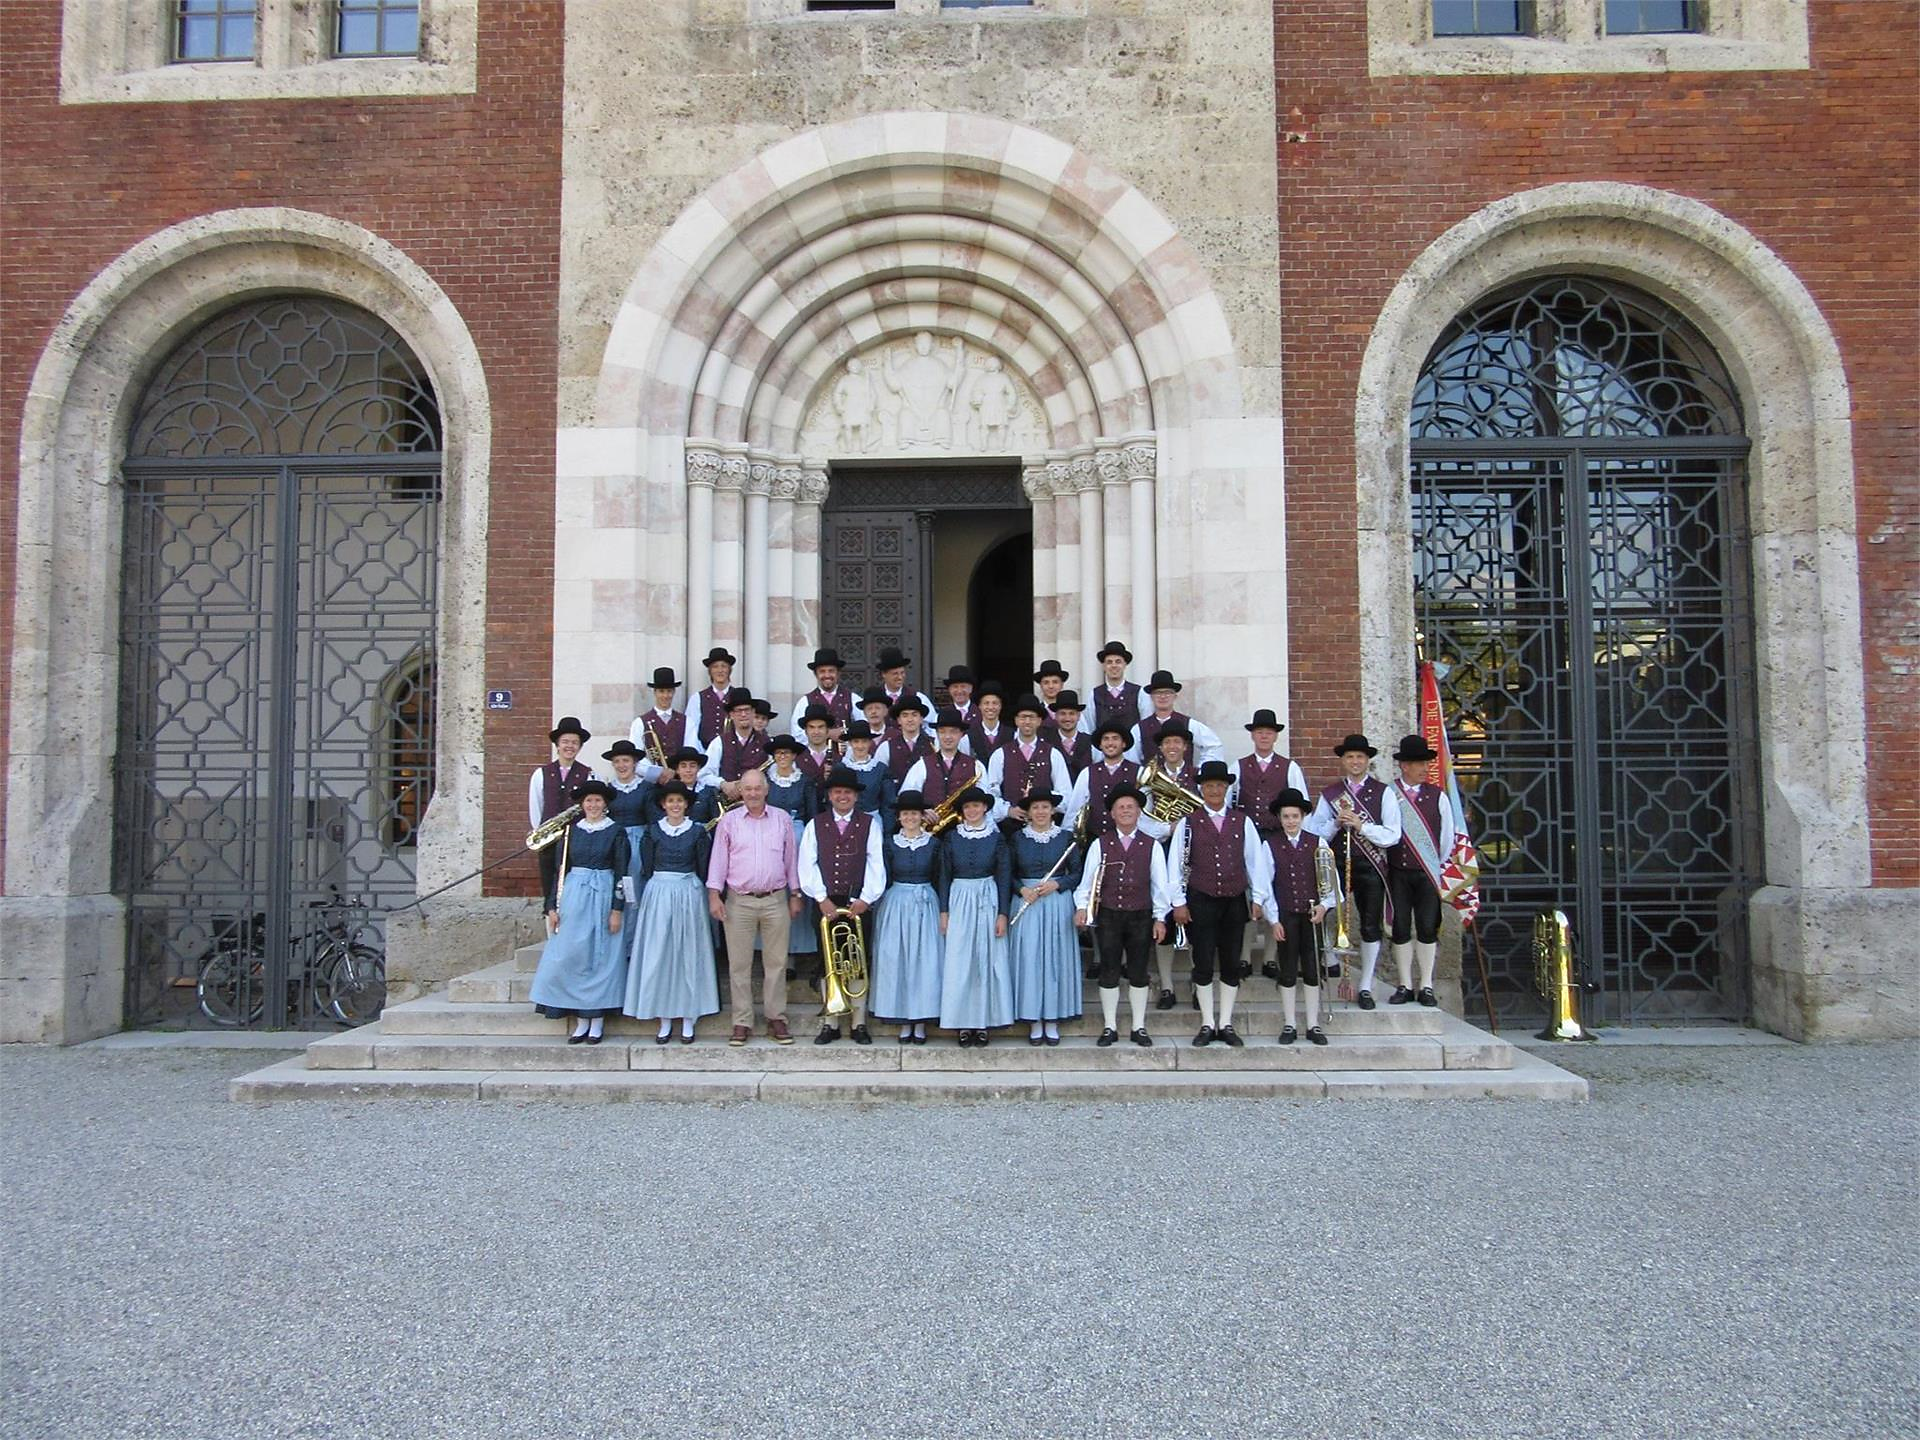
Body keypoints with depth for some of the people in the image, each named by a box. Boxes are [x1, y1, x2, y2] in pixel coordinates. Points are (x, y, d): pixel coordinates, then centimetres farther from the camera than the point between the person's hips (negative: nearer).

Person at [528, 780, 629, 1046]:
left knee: (600, 958, 0)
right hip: (573, 896, 3)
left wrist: (617, 909, -8)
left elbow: (621, 873, -2)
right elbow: (560, 869, 9)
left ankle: (597, 1021, 7)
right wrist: (552, 906, 3)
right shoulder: (570, 831, 8)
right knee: (570, 957, -1)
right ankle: (581, 1021, 8)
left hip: (604, 896, -3)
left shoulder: (616, 832, 0)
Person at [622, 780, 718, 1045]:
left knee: (688, 955, 2)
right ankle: (664, 1021, 8)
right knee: (658, 956, 1)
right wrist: (646, 900, -1)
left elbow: (703, 871, 5)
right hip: (658, 894, 1)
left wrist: (702, 894, -2)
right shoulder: (652, 832, 5)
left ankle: (688, 1020, 8)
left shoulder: (697, 832, 3)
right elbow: (646, 869, 5)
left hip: (689, 895, -1)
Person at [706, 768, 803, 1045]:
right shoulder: (729, 821, 4)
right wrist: (714, 894, -4)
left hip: (776, 900, 1)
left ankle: (777, 1018, 13)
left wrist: (795, 895, 9)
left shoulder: (782, 820, 6)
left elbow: (791, 858, 11)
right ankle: (742, 1022, 10)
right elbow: (718, 859, 3)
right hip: (739, 902, -1)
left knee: (776, 963, 4)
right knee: (739, 964, 3)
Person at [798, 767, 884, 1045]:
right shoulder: (815, 825, 8)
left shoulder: (869, 824, 6)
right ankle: (830, 1024, 12)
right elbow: (807, 864, 1)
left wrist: (865, 899, -10)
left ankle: (859, 1024, 10)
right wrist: (821, 898, -8)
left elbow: (876, 864, -1)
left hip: (858, 904, -1)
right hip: (826, 904, 1)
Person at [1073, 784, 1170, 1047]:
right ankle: (1109, 1027, 14)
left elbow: (1159, 884, 3)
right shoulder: (1100, 845, 4)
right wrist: (1082, 907, -12)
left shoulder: (1152, 846, 4)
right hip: (1108, 915, 0)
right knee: (1109, 972, 4)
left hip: (1140, 917, 0)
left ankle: (1139, 1027, 16)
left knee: (1138, 973, 7)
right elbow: (1087, 879, 0)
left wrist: (1160, 918, 0)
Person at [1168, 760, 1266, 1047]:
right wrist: (1179, 902, -4)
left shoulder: (1242, 821, 5)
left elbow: (1254, 860, 7)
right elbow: (1175, 863, -1)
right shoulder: (1188, 823, -1)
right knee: (1204, 964, 1)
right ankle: (1208, 1024, 11)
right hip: (1201, 901, -2)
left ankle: (1226, 1024, 16)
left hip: (1234, 901, 2)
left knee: (1232, 964, 6)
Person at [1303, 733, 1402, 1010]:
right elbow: (1316, 834, 6)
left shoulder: (1383, 793, 3)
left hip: (1370, 867, -1)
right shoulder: (1329, 794, 10)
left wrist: (1360, 824, -16)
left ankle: (1365, 987, 16)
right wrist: (1336, 823, -12)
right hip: (1336, 864, 1)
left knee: (1370, 927, 5)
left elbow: (1392, 836, -5)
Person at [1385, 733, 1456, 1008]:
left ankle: (1426, 986, 10)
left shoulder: (1438, 796, 3)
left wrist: (1437, 866, 6)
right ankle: (1405, 986, 11)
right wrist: (1384, 861, -1)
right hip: (1397, 872, 0)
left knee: (1427, 928, 0)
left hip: (1427, 873, 1)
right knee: (1401, 928, 2)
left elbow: (1447, 836, 8)